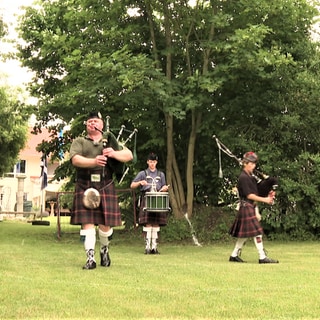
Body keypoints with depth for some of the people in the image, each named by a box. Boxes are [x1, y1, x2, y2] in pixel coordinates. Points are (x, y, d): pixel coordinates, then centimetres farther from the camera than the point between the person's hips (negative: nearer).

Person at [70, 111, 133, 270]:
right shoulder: (79, 142, 11)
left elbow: (129, 155, 6)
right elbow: (75, 159, -8)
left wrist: (114, 153, -16)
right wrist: (93, 161, -27)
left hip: (106, 187, 2)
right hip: (85, 187, -1)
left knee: (106, 223, 4)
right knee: (87, 223, -7)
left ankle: (104, 251, 30)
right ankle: (90, 258, -3)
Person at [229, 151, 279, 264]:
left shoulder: (251, 177, 15)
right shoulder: (243, 177, -14)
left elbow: (255, 192, 17)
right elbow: (249, 195, -18)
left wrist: (268, 196, 1)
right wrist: (264, 199, -18)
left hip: (251, 208, 10)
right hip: (247, 207, -10)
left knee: (244, 234, 12)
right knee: (257, 232, -9)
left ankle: (234, 255, 18)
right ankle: (262, 257, -7)